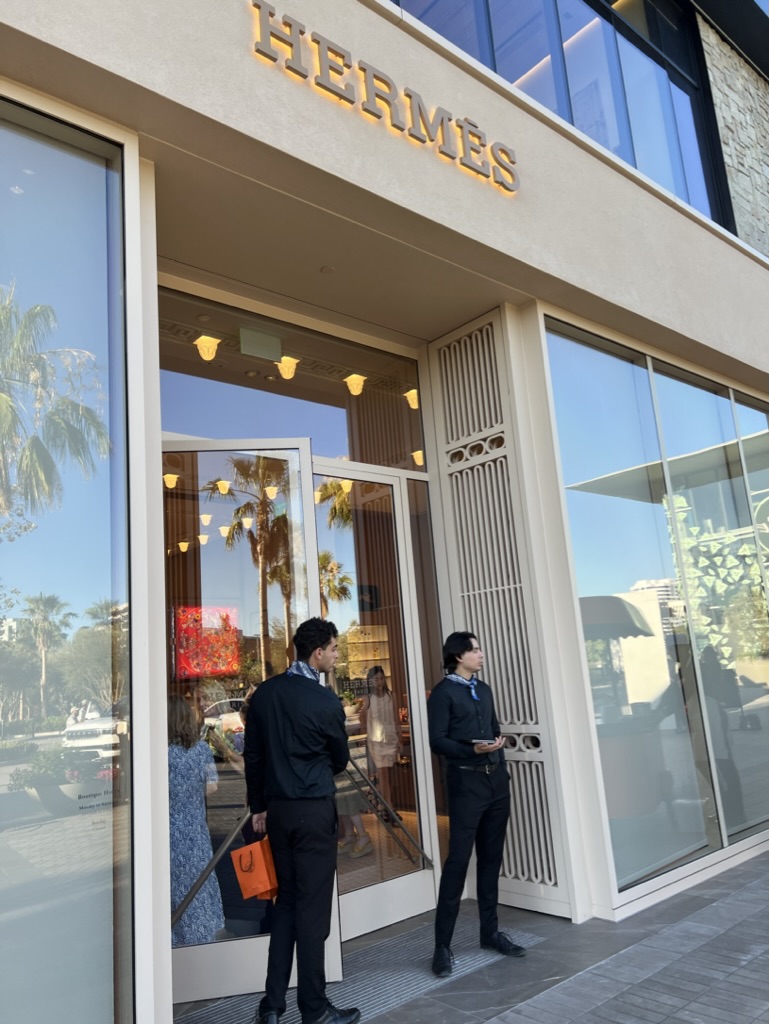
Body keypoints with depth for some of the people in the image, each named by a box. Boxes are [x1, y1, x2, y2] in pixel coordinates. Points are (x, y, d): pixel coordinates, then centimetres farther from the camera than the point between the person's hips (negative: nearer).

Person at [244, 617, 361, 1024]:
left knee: (287, 899, 16)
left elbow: (252, 754, 8)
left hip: (277, 808, 6)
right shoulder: (325, 701, -15)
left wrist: (258, 805, 17)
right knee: (312, 906, 4)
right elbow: (341, 759, 1)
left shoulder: (264, 693, 1)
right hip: (314, 810, -6)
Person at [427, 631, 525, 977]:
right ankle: (442, 945, 3)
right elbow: (437, 742, -13)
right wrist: (473, 749, -24)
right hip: (466, 782, -7)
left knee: (491, 858, 13)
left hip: (496, 778, 7)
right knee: (458, 860, -5)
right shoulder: (443, 692, -7)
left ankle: (490, 932, 25)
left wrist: (498, 741, 3)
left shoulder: (484, 690, 15)